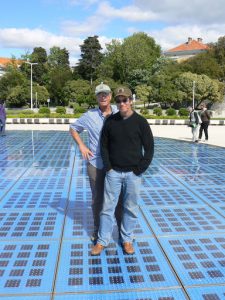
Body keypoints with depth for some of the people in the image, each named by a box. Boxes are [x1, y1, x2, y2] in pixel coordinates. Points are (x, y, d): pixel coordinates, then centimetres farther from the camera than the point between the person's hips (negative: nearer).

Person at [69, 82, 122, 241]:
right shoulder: (89, 115, -3)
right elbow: (73, 128, 11)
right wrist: (81, 146, 0)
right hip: (95, 164, 0)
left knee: (119, 199, 9)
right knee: (97, 199, 13)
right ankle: (97, 230, 32)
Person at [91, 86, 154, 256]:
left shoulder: (140, 122, -3)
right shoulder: (110, 121, 3)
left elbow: (149, 148, -1)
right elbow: (104, 145, 9)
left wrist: (139, 170, -7)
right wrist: (108, 167, -1)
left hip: (133, 173, -1)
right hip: (113, 172, 2)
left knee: (131, 208, 9)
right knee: (108, 207, 7)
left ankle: (127, 239, 26)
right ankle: (102, 241, 19)